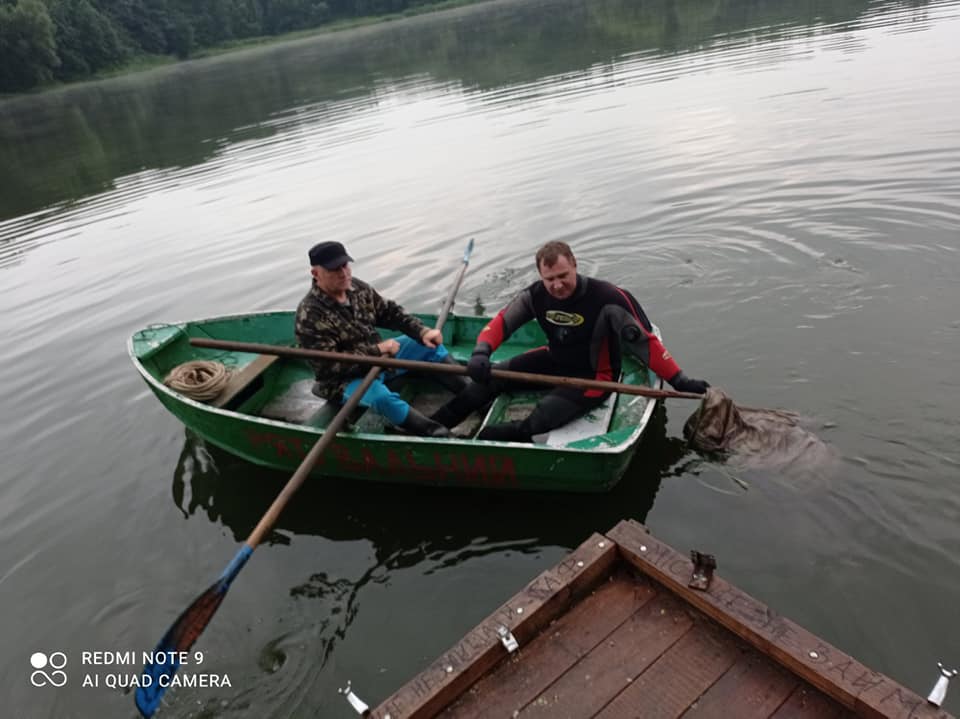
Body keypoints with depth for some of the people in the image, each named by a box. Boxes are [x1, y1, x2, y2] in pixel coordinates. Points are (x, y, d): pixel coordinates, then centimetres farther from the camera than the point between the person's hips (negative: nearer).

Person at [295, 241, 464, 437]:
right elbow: (329, 366, -28)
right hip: (345, 380, -8)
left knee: (429, 346, 2)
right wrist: (377, 350, -28)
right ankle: (437, 434, -32)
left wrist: (422, 331, -12)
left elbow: (390, 312, 5)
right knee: (380, 396, -38)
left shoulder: (357, 287, -4)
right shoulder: (310, 316, -26)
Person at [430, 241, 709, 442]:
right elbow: (502, 321, -11)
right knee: (494, 375, -1)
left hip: (593, 376, -5)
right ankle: (431, 428, 6)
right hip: (555, 360, 5)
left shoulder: (607, 299, -30)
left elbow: (645, 342, -25)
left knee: (540, 420, -26)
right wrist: (481, 354, -30)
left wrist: (680, 381, -25)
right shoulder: (536, 296, -15)